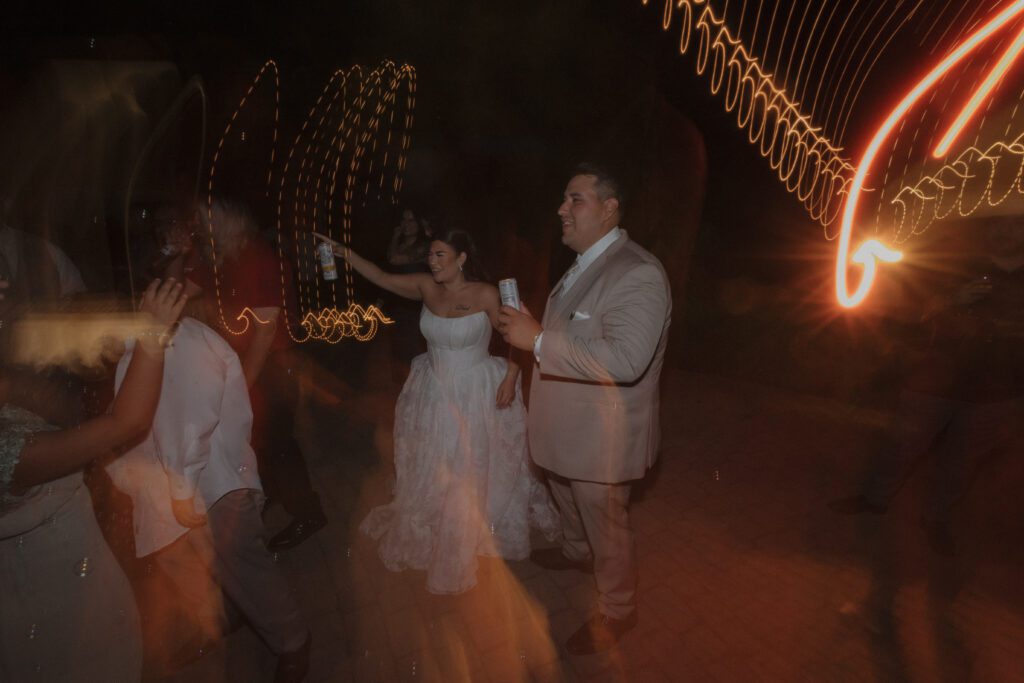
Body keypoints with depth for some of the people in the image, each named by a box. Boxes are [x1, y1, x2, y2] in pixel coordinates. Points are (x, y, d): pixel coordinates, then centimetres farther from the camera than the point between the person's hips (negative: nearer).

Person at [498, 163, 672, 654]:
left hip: (601, 434, -9)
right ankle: (577, 552, 61)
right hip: (569, 424, 9)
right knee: (568, 499, 31)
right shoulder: (584, 264, 6)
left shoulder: (637, 273, -25)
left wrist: (538, 340, -35)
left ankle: (616, 612, 40)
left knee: (606, 524, 13)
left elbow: (624, 359, -37)